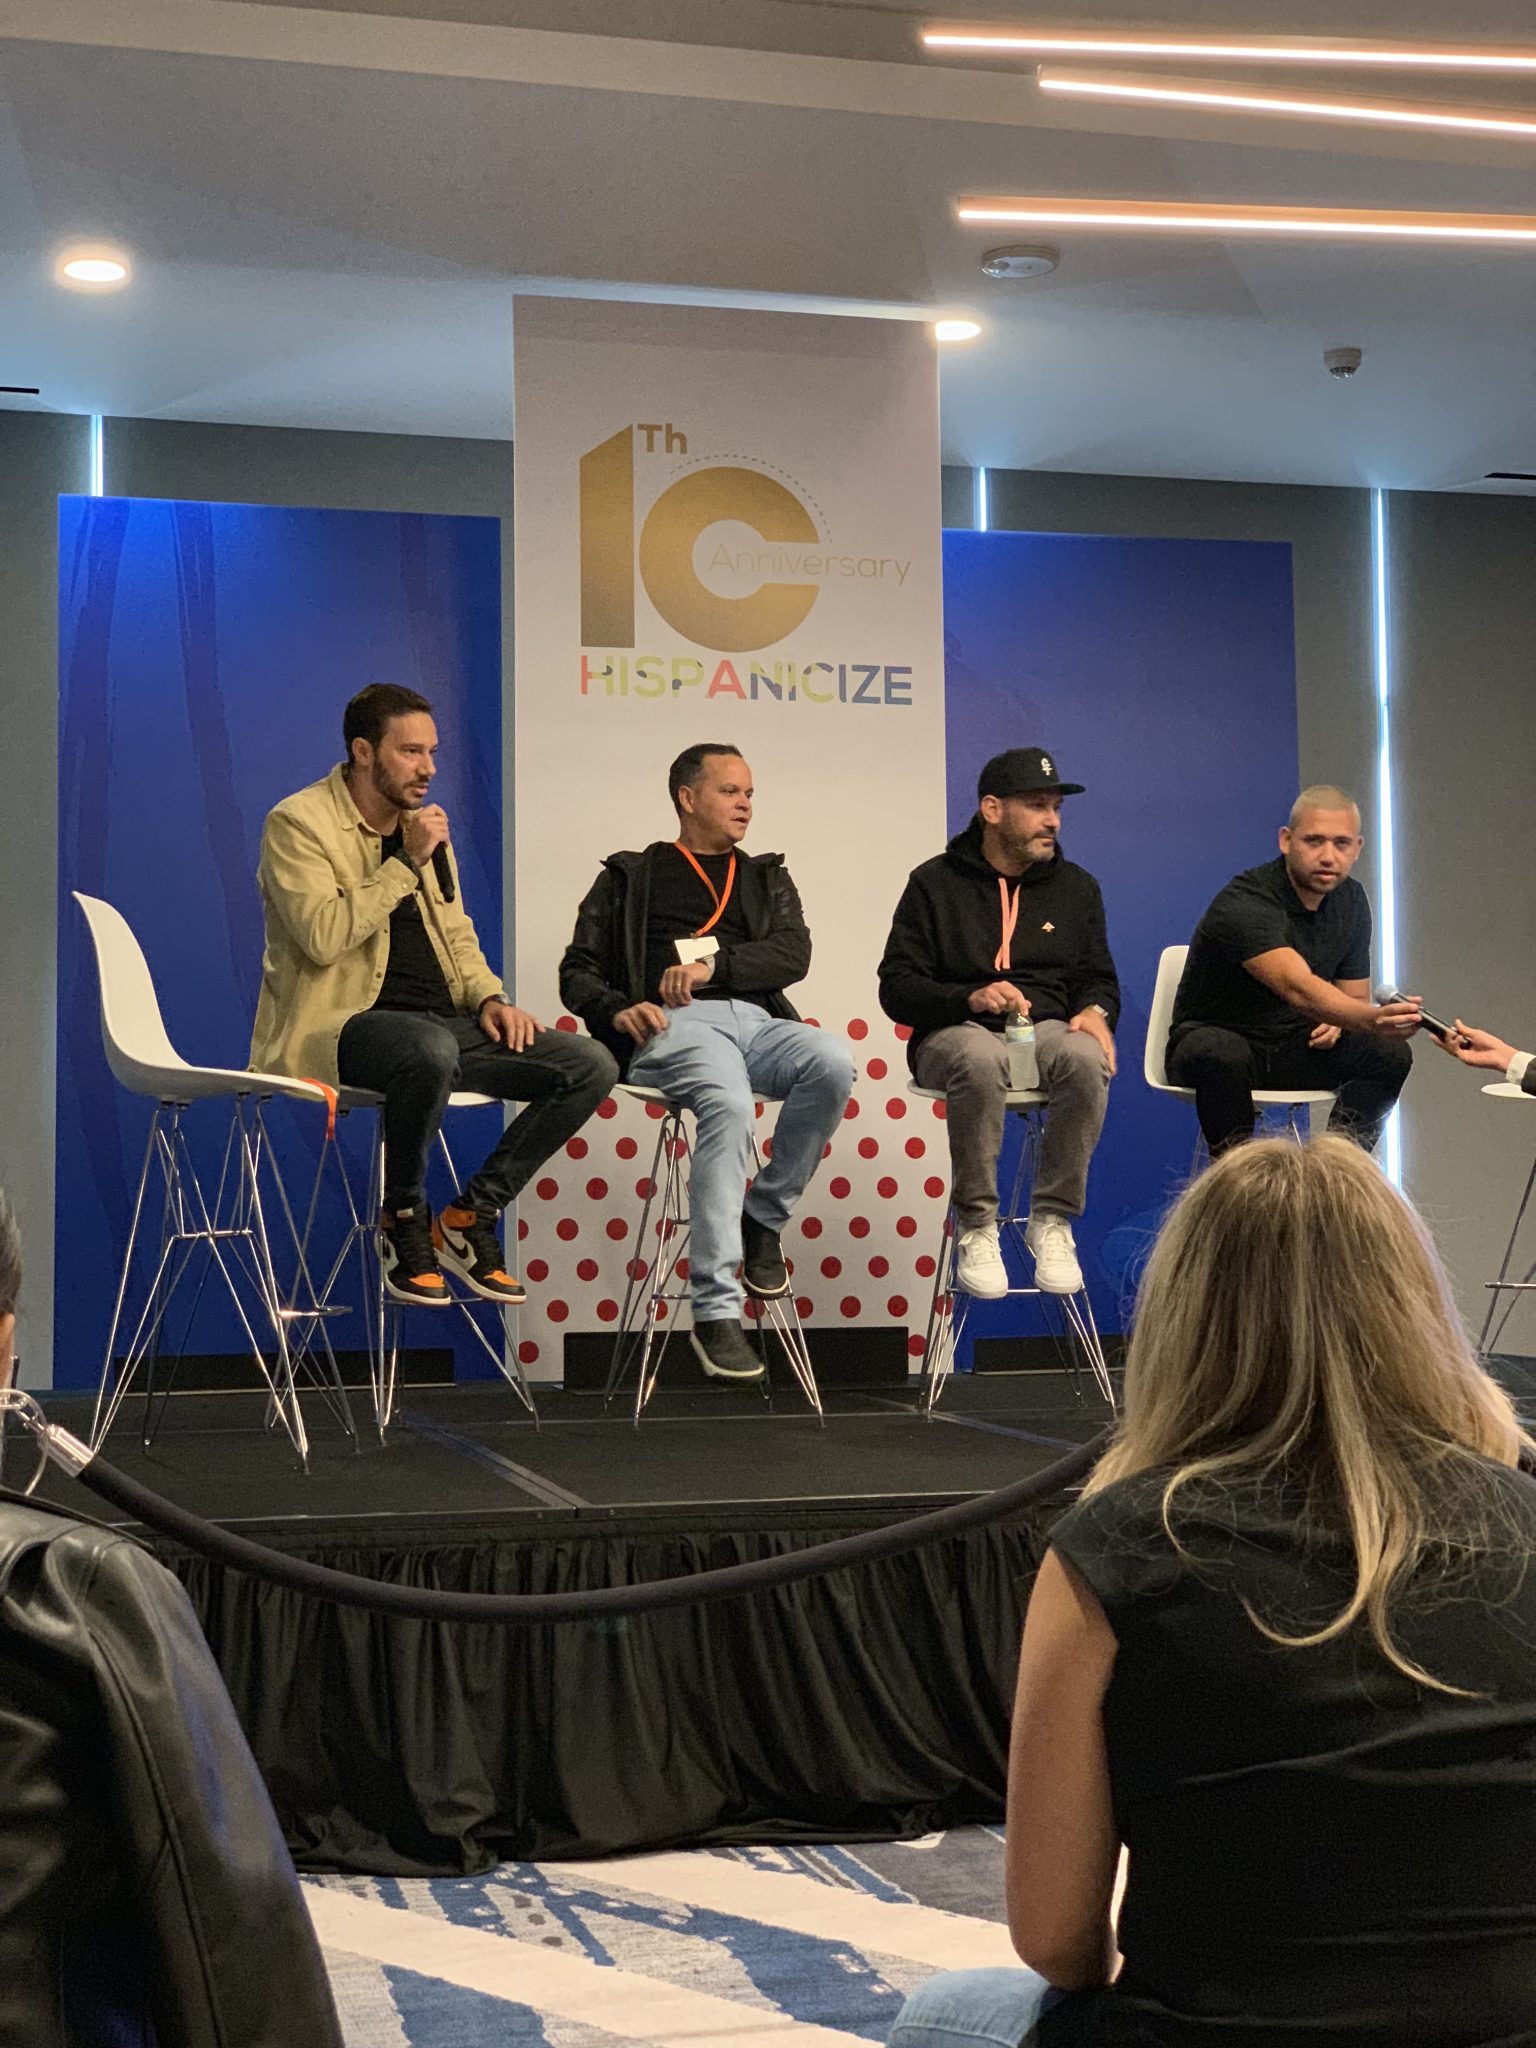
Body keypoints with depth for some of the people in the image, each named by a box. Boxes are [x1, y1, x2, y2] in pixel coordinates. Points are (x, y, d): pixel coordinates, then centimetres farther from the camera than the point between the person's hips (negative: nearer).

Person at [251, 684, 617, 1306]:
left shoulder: (424, 824, 18)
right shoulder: (298, 823, -5)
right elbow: (323, 937, -19)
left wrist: (490, 997, 6)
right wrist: (408, 864, -16)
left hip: (441, 1022, 8)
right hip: (343, 1023, -7)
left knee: (591, 1067, -9)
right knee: (431, 1051, -42)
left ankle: (471, 1214, 0)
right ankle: (404, 1219, -15)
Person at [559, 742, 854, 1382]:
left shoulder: (765, 878, 29)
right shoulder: (631, 877, 22)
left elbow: (793, 954, 9)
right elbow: (578, 972, 15)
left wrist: (712, 964, -8)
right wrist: (617, 1010, -8)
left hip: (755, 1019, 3)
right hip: (672, 1027, -3)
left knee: (833, 1063, -32)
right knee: (729, 1103, -38)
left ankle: (765, 1218, -11)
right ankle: (715, 1313, -37)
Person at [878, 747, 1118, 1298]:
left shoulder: (1076, 886, 17)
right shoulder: (934, 883, 6)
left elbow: (1099, 979, 20)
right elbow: (896, 989, 0)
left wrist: (1095, 1011, -6)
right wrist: (970, 999, -18)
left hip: (1047, 1028, 3)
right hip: (956, 1032, -3)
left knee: (1086, 1058, -34)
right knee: (980, 1058, -40)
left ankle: (1052, 1221, -21)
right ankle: (976, 1227, -25)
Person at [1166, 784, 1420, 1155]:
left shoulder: (1350, 900, 2)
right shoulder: (1244, 903, -24)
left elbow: (1354, 998, 13)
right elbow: (1297, 988, -40)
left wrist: (1335, 1022, -12)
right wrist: (1372, 1019, -57)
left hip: (1296, 1048, 6)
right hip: (1215, 1038, -6)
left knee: (1390, 1052, -18)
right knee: (1221, 1053, -41)